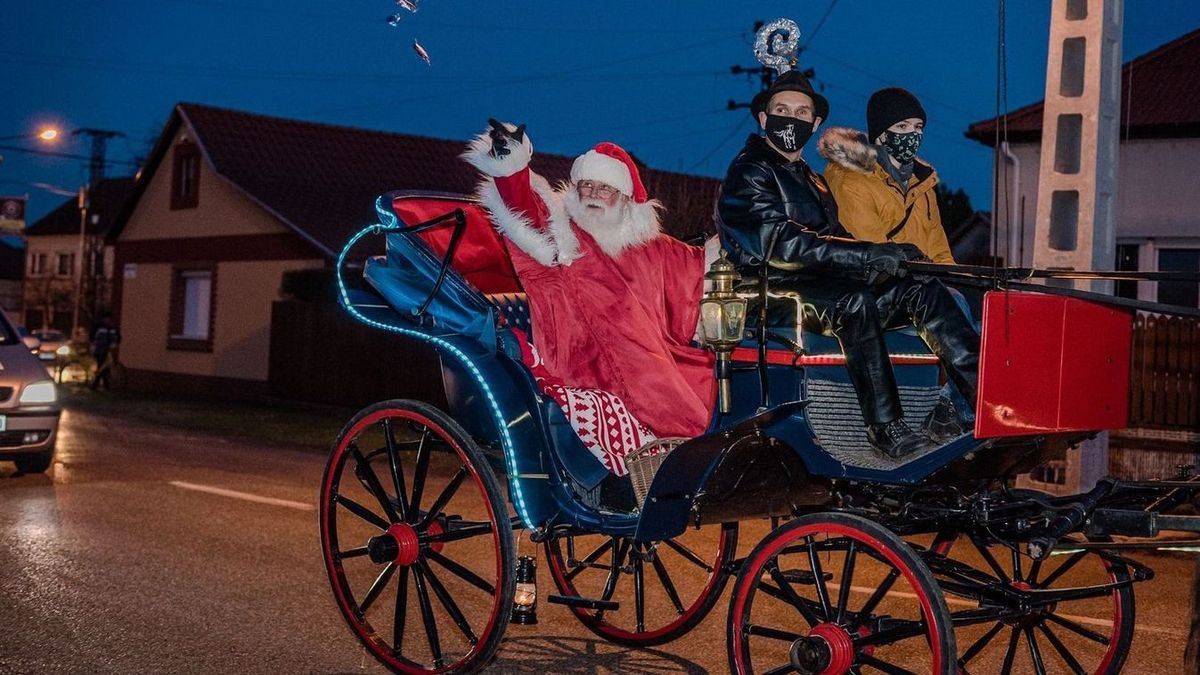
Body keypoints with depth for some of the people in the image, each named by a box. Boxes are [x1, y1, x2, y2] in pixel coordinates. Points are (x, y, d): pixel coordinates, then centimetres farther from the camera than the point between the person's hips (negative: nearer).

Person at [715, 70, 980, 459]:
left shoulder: (811, 180, 27)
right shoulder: (749, 172, -2)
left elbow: (835, 242, 17)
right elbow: (782, 244, -17)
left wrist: (888, 257, -4)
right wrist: (869, 255, -22)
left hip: (827, 284, 8)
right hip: (776, 292, -8)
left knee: (923, 290, -10)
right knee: (854, 302, -35)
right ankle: (885, 427, -33)